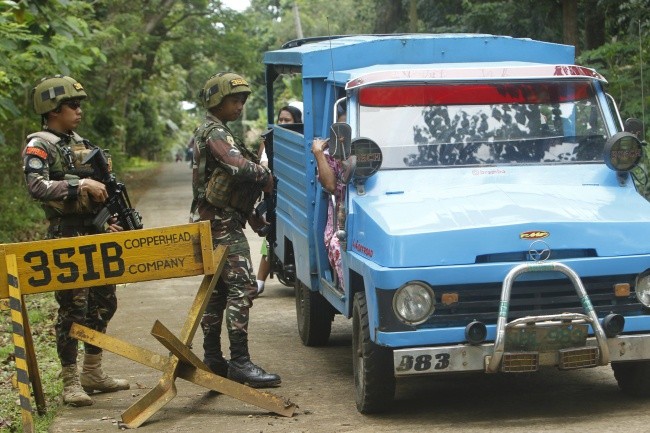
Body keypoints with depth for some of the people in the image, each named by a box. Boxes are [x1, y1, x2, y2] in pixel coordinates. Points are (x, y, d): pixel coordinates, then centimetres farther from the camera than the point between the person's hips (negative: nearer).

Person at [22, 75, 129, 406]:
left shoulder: (80, 143, 15)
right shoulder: (38, 146, -9)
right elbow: (37, 187, -25)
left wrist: (109, 220, 11)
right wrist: (81, 184, -30)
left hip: (95, 236, 8)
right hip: (66, 239, -8)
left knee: (103, 303, 13)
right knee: (73, 309, -7)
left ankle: (93, 372, 25)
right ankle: (70, 382, 2)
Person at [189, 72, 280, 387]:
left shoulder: (210, 132, 21)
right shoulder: (216, 133, -12)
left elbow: (234, 181, 23)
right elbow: (240, 167, -29)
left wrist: (254, 220, 19)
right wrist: (266, 176, -10)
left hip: (214, 222, 11)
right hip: (223, 223, -11)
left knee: (217, 290, 13)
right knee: (241, 287, -14)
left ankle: (212, 359, 18)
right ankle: (239, 363, -16)